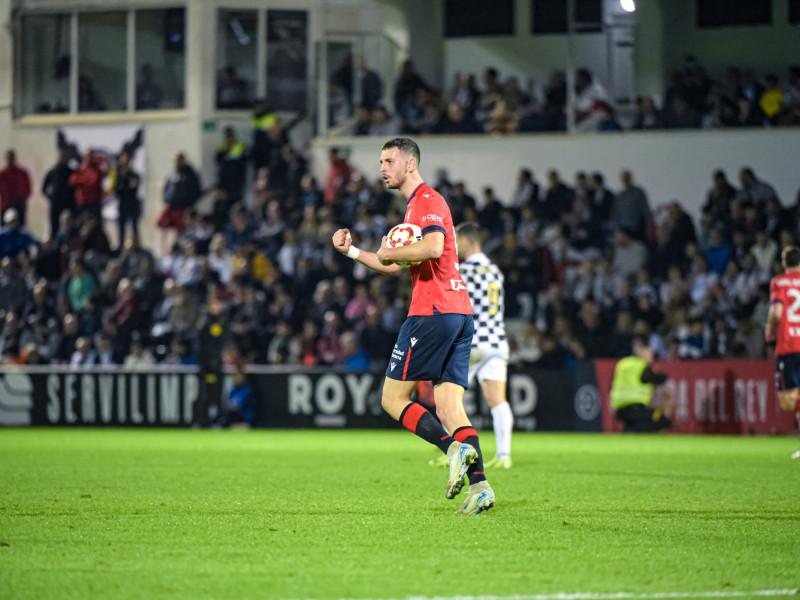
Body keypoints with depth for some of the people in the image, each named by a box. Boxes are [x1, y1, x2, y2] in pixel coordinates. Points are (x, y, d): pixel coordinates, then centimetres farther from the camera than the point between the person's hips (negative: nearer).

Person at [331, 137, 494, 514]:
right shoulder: (416, 205, 26)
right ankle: (478, 484, -12)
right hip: (460, 313, 10)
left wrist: (390, 252, -11)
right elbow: (392, 265, 33)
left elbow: (433, 247, -25)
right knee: (449, 408, 2)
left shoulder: (428, 200, -6)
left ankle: (455, 448, -20)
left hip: (432, 312, -10)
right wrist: (352, 250, 23)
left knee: (393, 398, -4)